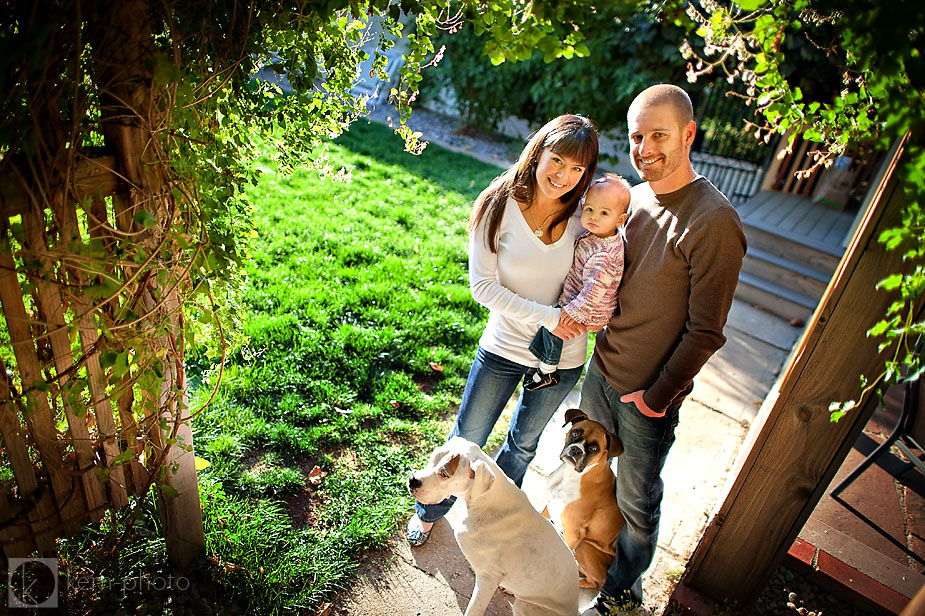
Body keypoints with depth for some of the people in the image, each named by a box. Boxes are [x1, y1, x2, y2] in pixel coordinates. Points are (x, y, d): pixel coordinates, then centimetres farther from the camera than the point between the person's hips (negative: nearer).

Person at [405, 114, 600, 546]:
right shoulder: (499, 207, -15)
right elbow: (483, 286, -16)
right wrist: (546, 316, -21)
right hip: (503, 348, -2)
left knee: (524, 443, 23)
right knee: (467, 439, 13)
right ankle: (429, 510, 42)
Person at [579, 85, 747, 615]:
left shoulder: (714, 222, -22)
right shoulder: (634, 197, 1)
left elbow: (704, 332, -19)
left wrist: (655, 398, -14)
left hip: (650, 396, -7)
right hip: (601, 371, 7)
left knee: (636, 501, 15)